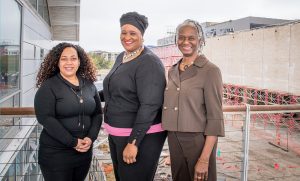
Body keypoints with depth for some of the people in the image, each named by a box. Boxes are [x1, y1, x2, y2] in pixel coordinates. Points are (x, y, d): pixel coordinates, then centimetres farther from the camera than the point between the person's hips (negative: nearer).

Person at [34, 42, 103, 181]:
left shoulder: (89, 85, 6)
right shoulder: (48, 86, -9)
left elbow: (97, 113, 7)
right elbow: (45, 118, -17)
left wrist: (91, 137, -10)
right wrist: (73, 142, -19)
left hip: (84, 151, 5)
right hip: (55, 153, -4)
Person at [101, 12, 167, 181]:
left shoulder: (149, 62, -17)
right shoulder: (121, 58, 9)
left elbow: (149, 106, -24)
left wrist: (133, 143, -26)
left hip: (141, 137, -8)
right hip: (116, 135, 8)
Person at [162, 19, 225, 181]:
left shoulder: (210, 71, -11)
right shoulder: (172, 71, 7)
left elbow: (215, 118, -14)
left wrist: (204, 159, -19)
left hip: (198, 141, -5)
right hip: (174, 141, 6)